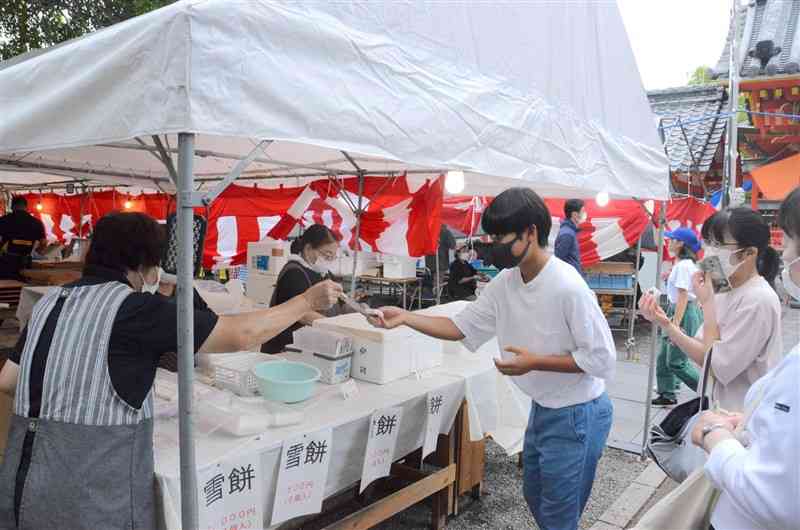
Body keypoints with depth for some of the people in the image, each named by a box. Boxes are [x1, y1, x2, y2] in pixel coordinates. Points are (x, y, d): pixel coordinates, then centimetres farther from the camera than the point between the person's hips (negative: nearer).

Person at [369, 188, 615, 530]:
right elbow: (462, 326, 0)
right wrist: (405, 317, -10)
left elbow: (602, 360, -22)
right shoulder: (505, 283, -4)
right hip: (542, 409, 7)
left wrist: (535, 362, -25)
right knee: (535, 498, 24)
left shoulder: (567, 287, -27)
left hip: (576, 416, -7)